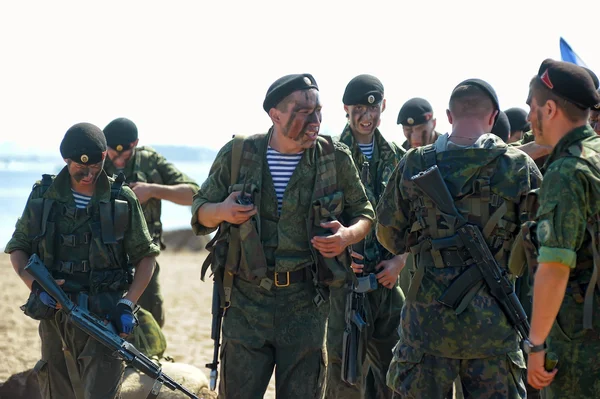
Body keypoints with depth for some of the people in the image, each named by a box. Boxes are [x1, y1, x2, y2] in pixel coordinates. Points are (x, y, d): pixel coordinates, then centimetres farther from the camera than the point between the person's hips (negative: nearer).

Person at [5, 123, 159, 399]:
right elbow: (17, 248, 9)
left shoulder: (122, 201, -1)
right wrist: (36, 286, -9)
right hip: (54, 313, 3)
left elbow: (146, 256, 5)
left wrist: (127, 304, -7)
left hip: (104, 316, -2)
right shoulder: (43, 195, 3)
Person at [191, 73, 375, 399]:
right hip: (247, 300, 0)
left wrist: (347, 235, -10)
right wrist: (222, 211, -13)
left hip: (306, 302, 0)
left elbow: (364, 213, 12)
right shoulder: (237, 155, 0)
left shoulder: (335, 159, 1)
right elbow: (199, 211, 10)